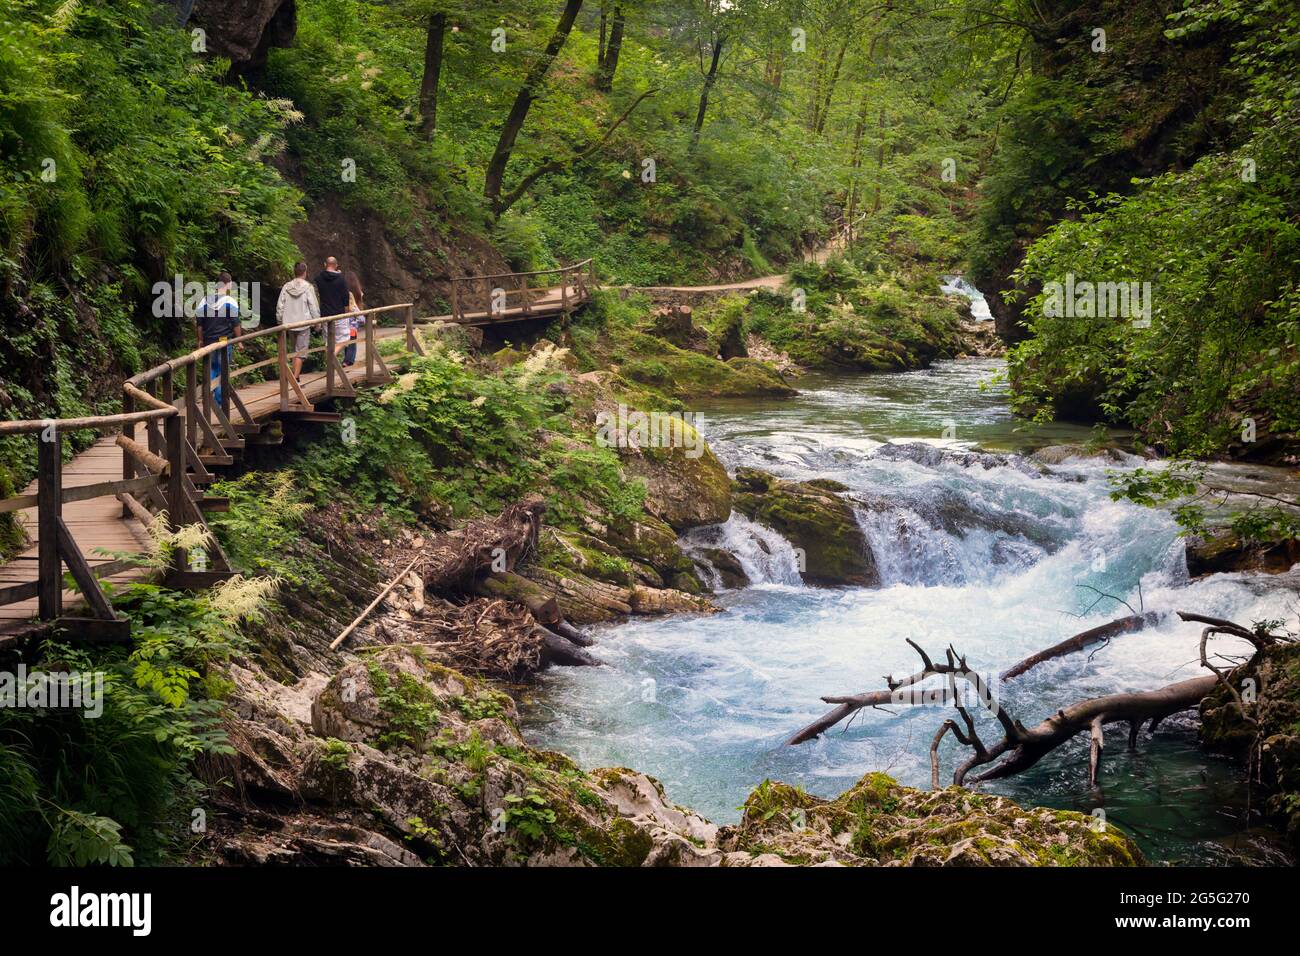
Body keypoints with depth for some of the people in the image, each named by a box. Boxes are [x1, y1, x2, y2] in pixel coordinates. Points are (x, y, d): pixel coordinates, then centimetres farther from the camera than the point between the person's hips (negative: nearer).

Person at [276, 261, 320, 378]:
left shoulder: (286, 287, 2)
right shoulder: (308, 287, -9)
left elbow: (280, 306, 5)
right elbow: (314, 307, -8)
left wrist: (279, 321, 16)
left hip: (289, 323, 4)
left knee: (295, 350, 18)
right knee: (301, 352, -2)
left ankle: (295, 374, 19)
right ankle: (296, 377, -9)